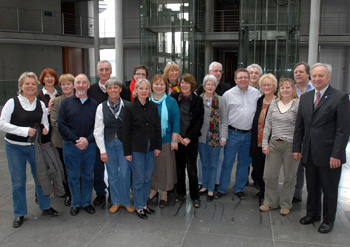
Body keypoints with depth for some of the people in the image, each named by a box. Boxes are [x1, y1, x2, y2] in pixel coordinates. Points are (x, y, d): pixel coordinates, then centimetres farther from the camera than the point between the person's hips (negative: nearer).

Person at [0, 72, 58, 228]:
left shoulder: (41, 105, 5)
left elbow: (45, 123, 13)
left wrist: (45, 129, -11)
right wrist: (24, 130, -21)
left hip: (35, 146, 3)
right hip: (15, 147, -3)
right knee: (18, 181, 5)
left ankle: (45, 206, 28)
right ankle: (19, 213, 21)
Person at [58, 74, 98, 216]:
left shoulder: (94, 104, 7)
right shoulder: (66, 103, 4)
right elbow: (61, 125, -3)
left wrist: (88, 140, -12)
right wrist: (76, 140, -11)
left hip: (89, 146, 1)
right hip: (70, 146, -1)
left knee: (88, 176, 8)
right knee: (73, 176, 7)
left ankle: (86, 202, 23)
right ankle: (75, 203, 22)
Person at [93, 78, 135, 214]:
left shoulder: (127, 106, -4)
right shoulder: (101, 107, 0)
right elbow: (98, 130, 1)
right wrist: (102, 150, -3)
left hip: (124, 144, -1)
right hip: (109, 144, 2)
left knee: (124, 174, -1)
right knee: (112, 175, 10)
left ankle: (126, 201, 21)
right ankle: (116, 201, 29)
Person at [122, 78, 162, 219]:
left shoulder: (153, 106, 5)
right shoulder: (130, 108, -7)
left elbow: (157, 127, 9)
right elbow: (126, 132, -7)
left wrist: (158, 146, 4)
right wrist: (127, 152, -9)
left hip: (150, 148, 4)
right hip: (136, 149, -4)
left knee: (147, 178, 12)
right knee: (138, 179, 3)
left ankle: (144, 203, 28)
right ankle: (138, 207, 18)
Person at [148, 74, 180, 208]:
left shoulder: (171, 101, -4)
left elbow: (176, 122, -5)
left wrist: (174, 140, -9)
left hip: (165, 140, -2)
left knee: (165, 166, 7)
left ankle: (164, 193, 23)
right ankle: (153, 190, 31)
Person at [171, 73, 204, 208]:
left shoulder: (198, 100, -1)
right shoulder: (174, 98, 2)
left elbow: (199, 122, -2)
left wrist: (188, 138, -10)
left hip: (191, 139, -2)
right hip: (177, 138, 2)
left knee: (192, 168, -1)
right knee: (179, 166, 10)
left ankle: (195, 196, 12)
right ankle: (181, 193, 26)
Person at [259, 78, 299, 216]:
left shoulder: (298, 104, -4)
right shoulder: (274, 103, 8)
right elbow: (267, 124, 9)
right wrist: (265, 143, 4)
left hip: (291, 145, -3)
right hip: (274, 144, 4)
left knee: (290, 177, 8)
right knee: (269, 175, 5)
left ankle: (285, 204, 24)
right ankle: (270, 202, 23)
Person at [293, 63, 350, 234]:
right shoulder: (305, 97, 9)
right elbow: (299, 125, 12)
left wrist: (336, 154, -15)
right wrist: (297, 147, 7)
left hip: (329, 154, -4)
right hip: (309, 153, 5)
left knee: (329, 190, 10)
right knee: (312, 187, 16)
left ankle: (328, 220, 28)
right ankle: (312, 214, 35)